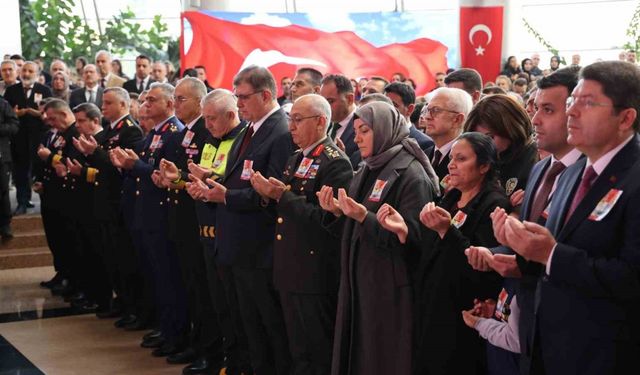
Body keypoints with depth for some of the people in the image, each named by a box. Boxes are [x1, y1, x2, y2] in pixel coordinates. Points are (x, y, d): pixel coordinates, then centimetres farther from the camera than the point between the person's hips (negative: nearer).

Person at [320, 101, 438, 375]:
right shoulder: (366, 172, 13)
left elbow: (412, 237, -19)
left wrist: (364, 217, -28)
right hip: (358, 283, 8)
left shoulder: (412, 176, -12)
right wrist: (338, 212, -3)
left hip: (390, 289, -8)